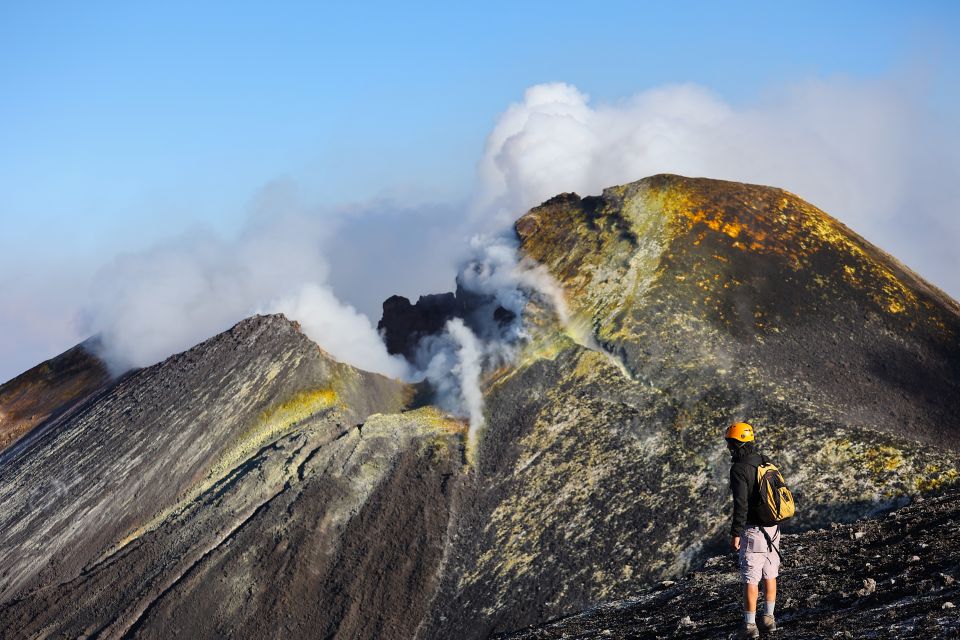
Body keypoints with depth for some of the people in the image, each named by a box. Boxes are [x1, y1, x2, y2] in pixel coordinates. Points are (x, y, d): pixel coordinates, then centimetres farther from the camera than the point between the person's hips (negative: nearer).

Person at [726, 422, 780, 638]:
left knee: (750, 579, -2)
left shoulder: (739, 469, -17)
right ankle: (769, 618, 24)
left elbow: (741, 505, -21)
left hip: (752, 530, -8)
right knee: (770, 574, 16)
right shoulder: (766, 463, 7)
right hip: (772, 528, 8)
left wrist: (735, 533, -15)